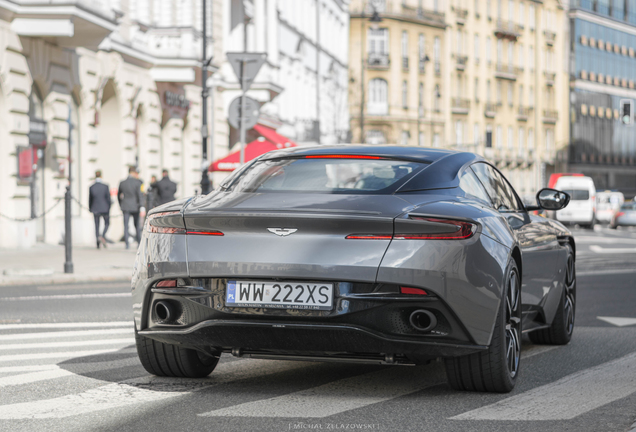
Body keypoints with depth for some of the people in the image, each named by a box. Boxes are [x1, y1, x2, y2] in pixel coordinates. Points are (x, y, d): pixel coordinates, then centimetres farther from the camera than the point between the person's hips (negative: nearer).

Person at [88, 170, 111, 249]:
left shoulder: (91, 187, -5)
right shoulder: (105, 186, -10)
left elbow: (90, 199, 2)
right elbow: (108, 198, -7)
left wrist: (90, 209, 16)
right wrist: (109, 209, 4)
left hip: (95, 209, 2)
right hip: (104, 208, -2)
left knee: (97, 226, 10)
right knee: (107, 223, 16)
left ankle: (98, 243, 7)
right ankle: (103, 236, -10)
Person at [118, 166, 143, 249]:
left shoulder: (122, 183, 2)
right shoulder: (137, 182, -9)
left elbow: (119, 196, 12)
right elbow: (139, 195, -12)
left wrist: (120, 205, 25)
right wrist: (141, 207, -10)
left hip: (125, 207, 2)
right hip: (135, 206, -2)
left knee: (126, 226, 2)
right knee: (137, 226, 9)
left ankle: (127, 244, -4)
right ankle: (139, 243, 12)